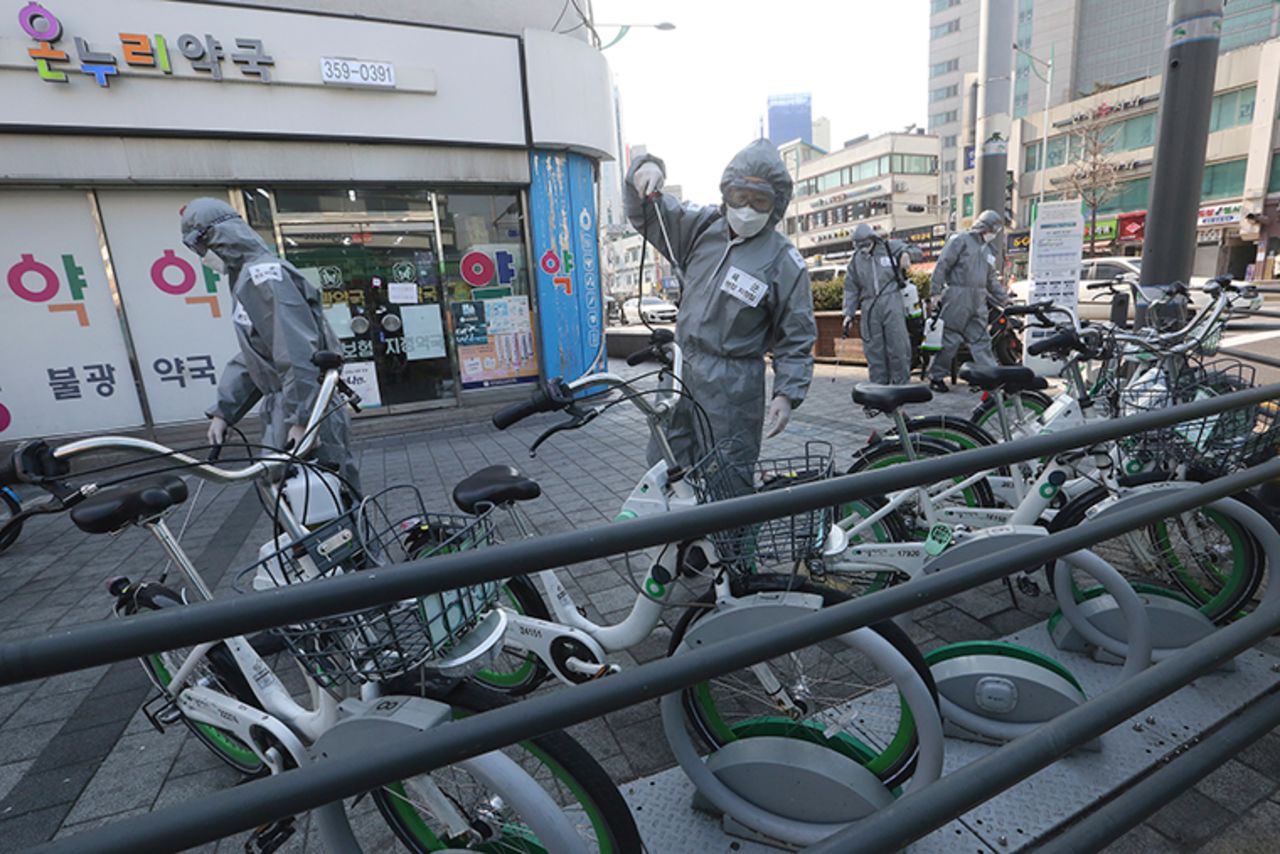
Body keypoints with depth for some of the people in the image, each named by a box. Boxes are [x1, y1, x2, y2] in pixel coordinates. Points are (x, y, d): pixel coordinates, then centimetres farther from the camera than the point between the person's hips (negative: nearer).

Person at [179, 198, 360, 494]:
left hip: (308, 413, -10)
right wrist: (222, 411, 13)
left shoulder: (263, 274, -12)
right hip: (284, 407, 10)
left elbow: (297, 352, -22)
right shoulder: (246, 278, 19)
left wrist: (300, 418, -24)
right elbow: (250, 358, 19)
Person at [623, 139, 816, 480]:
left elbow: (797, 339, -4)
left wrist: (788, 393, -14)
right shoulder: (703, 227, 7)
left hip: (732, 388, -5)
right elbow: (647, 215, 11)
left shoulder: (785, 262, -6)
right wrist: (646, 168, -9)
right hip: (679, 371, 5)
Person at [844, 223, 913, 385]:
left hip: (892, 305, -2)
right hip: (869, 308, 2)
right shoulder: (855, 261, 10)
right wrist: (848, 314, 5)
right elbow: (851, 289, 11)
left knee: (898, 346, -3)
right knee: (874, 349, 2)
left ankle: (901, 384, 6)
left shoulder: (890, 248, 4)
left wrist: (906, 253, -6)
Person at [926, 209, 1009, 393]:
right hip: (958, 297, -7)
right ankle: (936, 377, 5)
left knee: (981, 340, 4)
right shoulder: (960, 240, 0)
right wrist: (936, 292, -15)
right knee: (950, 338, -4)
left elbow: (992, 280, 26)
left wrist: (1005, 299, 21)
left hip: (978, 301, 7)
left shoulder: (988, 251, 23)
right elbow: (942, 266, -7)